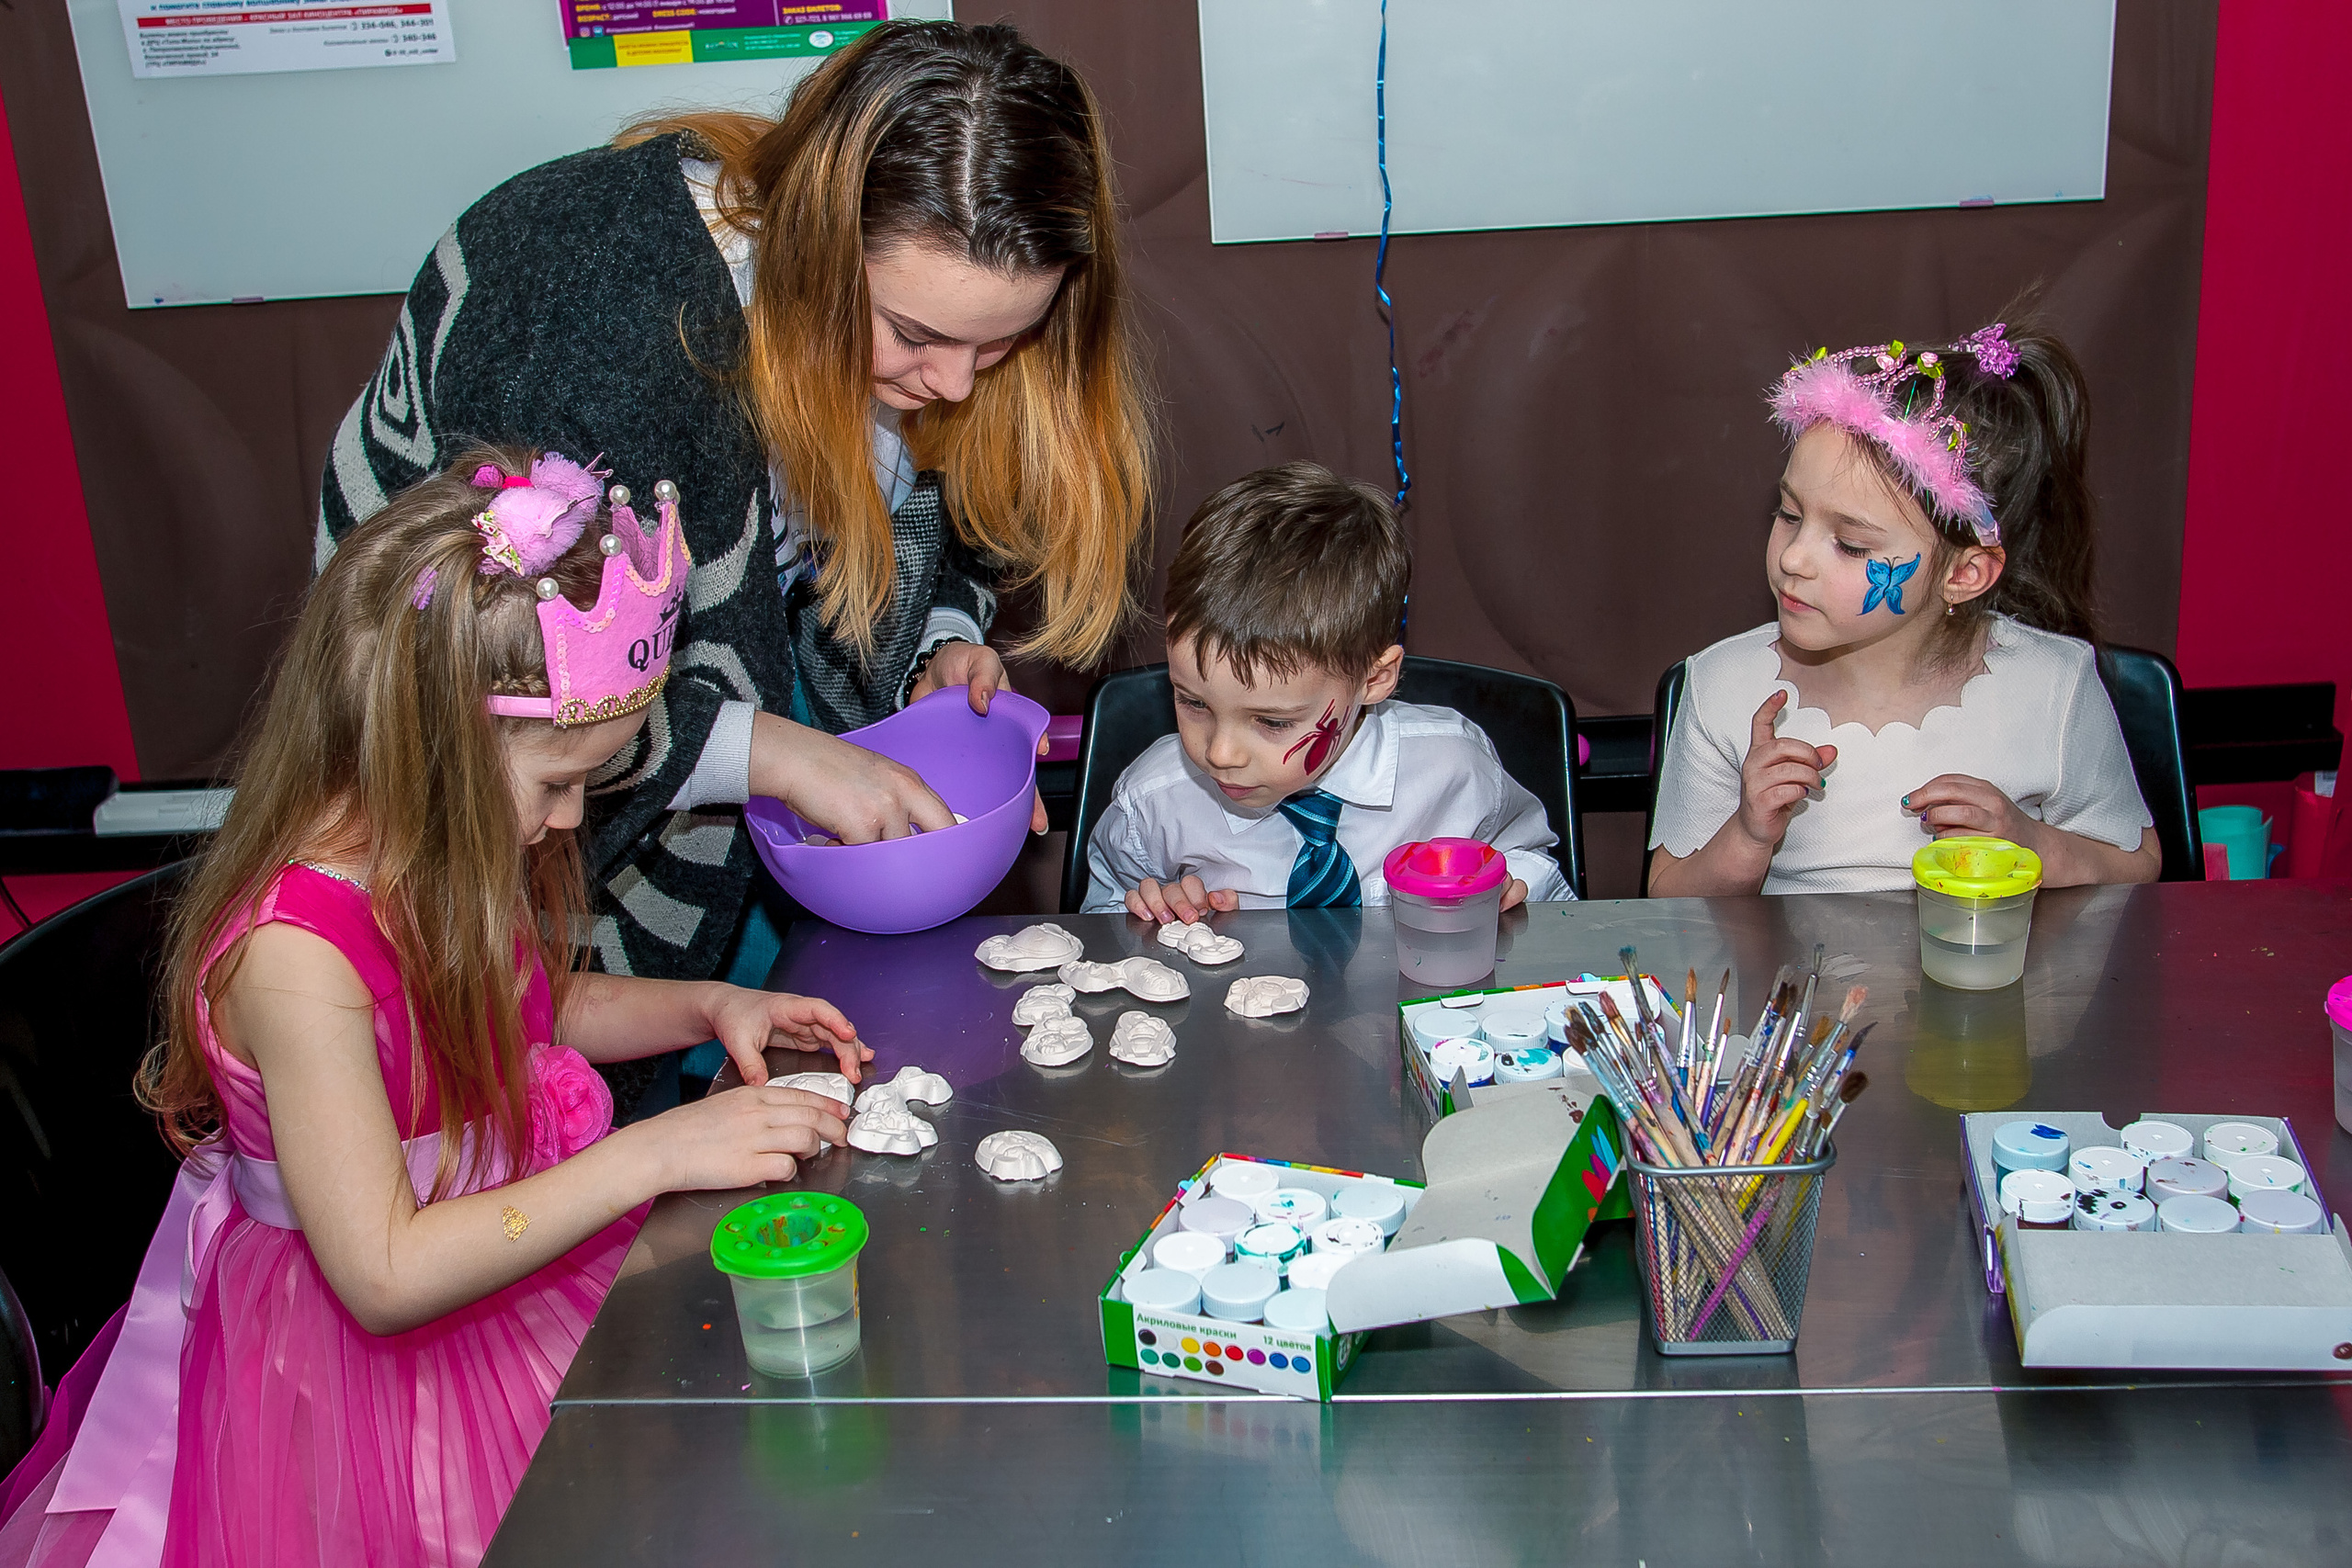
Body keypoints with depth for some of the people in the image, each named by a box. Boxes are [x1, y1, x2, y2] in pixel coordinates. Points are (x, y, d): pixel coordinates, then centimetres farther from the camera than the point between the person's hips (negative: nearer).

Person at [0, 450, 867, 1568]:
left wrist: (705, 1006, 1)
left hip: (526, 1228, 8)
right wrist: (651, 1154, -29)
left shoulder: (440, 860, -5)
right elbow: (386, 1275, -29)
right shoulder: (297, 955, -30)